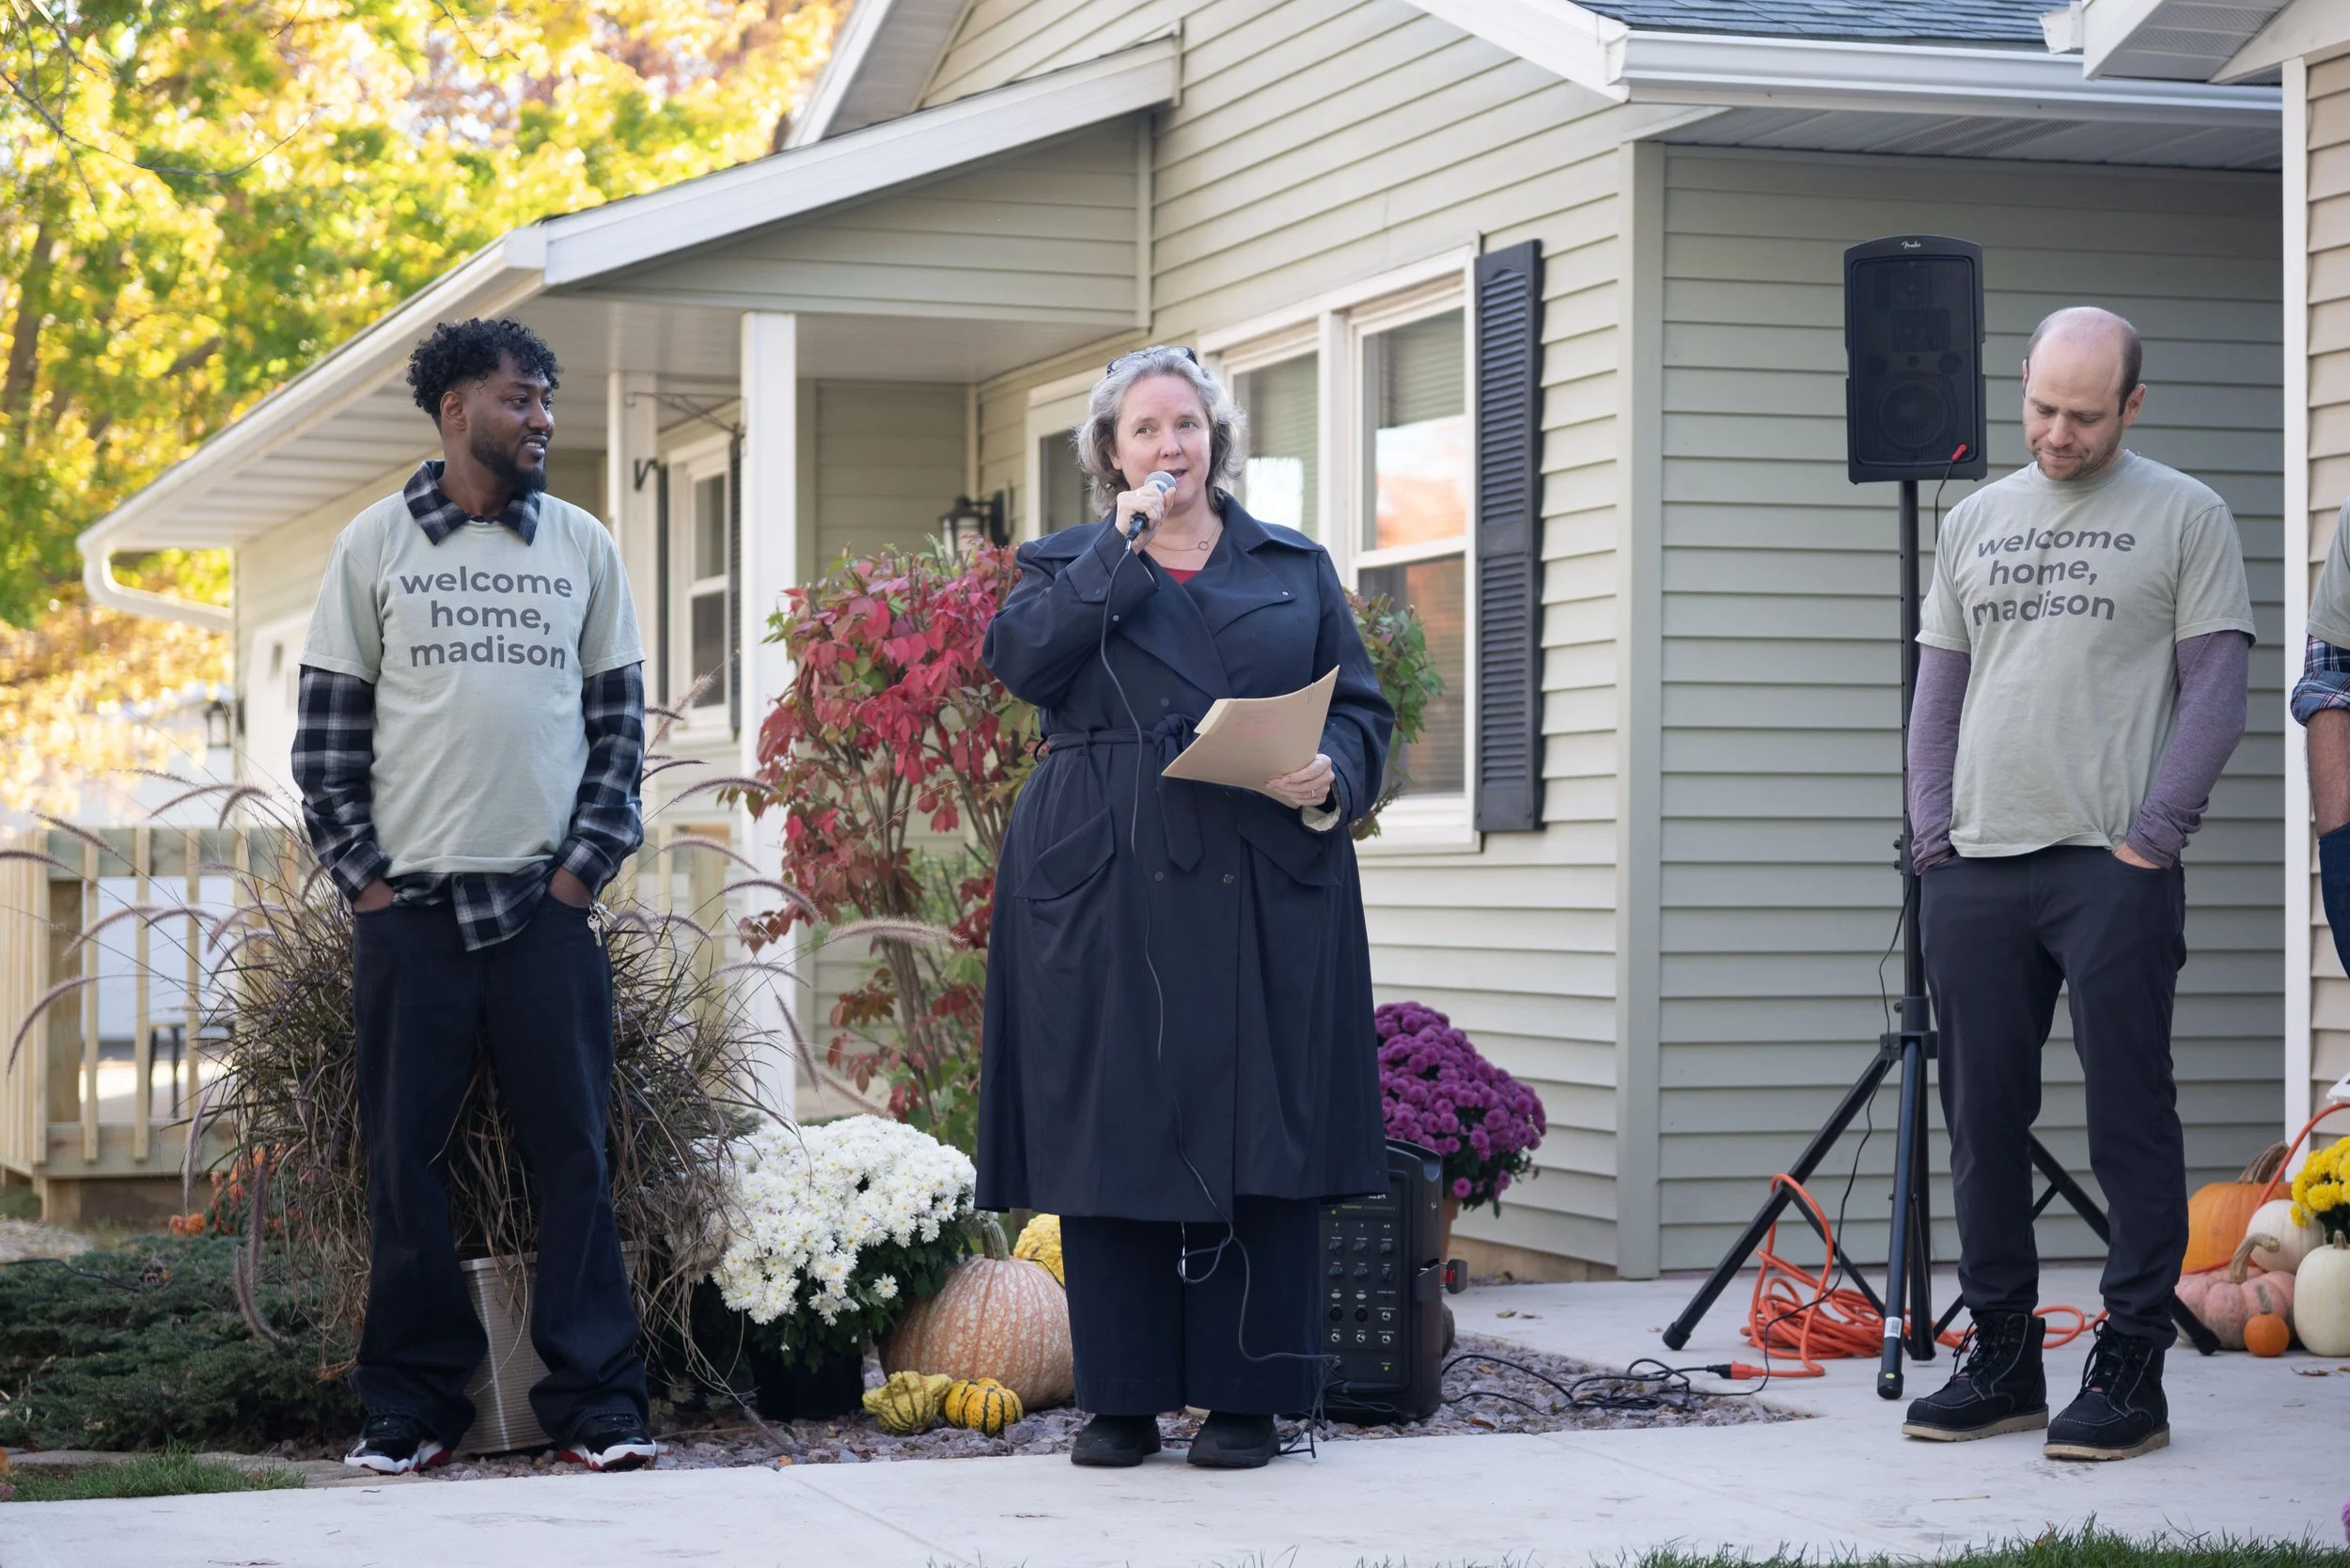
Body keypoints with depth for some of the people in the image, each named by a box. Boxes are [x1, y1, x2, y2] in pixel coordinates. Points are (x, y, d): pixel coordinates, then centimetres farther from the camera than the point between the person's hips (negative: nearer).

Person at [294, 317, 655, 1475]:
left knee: (571, 1153, -1)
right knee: (404, 1159, 2)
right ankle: (413, 1406, 11)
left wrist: (585, 863, 0)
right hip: (408, 903, -1)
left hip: (545, 903, 1)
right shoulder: (373, 546, 5)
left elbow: (620, 719, 10)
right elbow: (327, 728, 5)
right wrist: (362, 878, -3)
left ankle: (596, 1401, 4)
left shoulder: (581, 546, 9)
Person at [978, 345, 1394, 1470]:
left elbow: (1362, 708, 13)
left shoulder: (1297, 568, 16)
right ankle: (1121, 1398, 8)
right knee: (1112, 1133, -1)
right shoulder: (1066, 567, 14)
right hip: (1105, 899, 0)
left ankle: (1244, 1396, 6)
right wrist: (1123, 543, -5)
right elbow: (1021, 660, -7)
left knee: (1259, 1135, -2)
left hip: (1266, 899, 1)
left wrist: (1332, 781, -8)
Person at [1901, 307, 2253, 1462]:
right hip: (1974, 873, 5)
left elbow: (2215, 692, -3)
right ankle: (2002, 1360, 16)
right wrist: (1933, 832, 5)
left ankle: (2130, 1373, 1)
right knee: (1983, 1121, 8)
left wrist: (2152, 837, -11)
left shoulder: (2185, 517, 2)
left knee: (2130, 1124, -3)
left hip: (2114, 869, -5)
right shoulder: (1975, 521, 16)